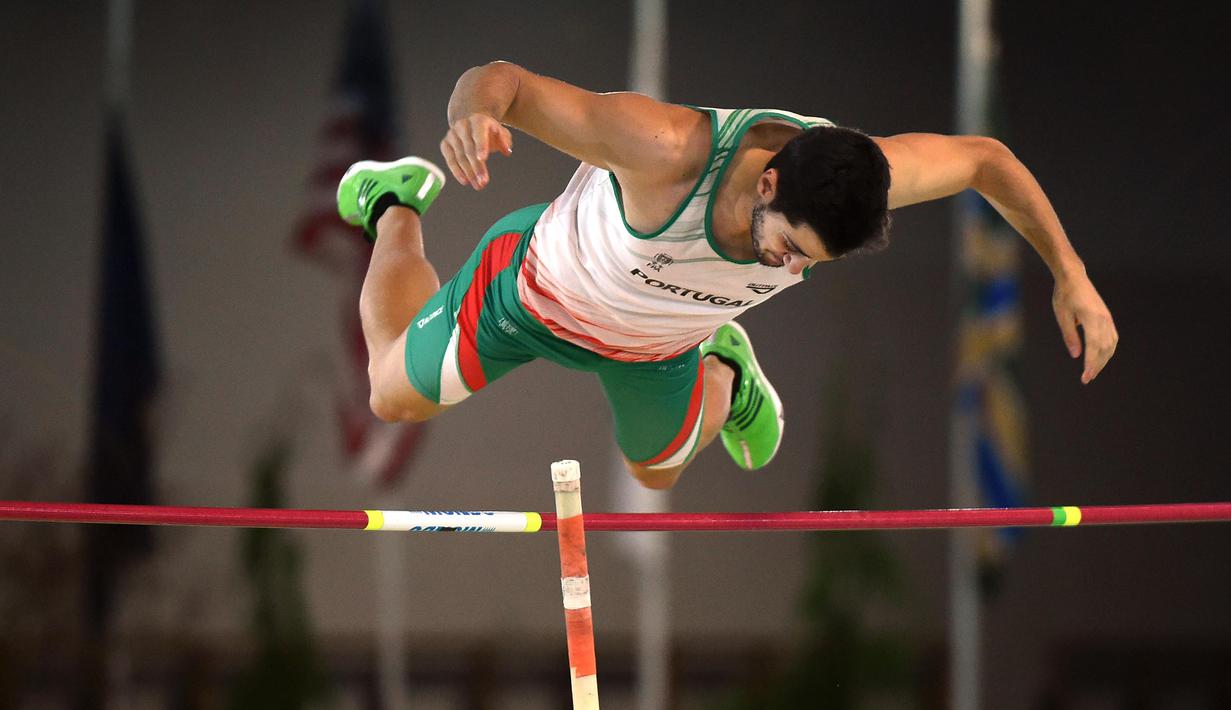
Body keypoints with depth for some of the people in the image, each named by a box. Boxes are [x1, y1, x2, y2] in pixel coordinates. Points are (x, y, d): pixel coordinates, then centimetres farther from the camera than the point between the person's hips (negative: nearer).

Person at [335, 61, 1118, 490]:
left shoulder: (847, 174, -36)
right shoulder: (670, 149, -50)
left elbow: (985, 157, -16)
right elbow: (503, 79, -48)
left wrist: (1070, 272, -21)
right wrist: (475, 112, -73)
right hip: (539, 283, -4)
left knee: (658, 472, 26)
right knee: (396, 393, 20)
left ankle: (722, 372, 56)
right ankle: (397, 207, 44)